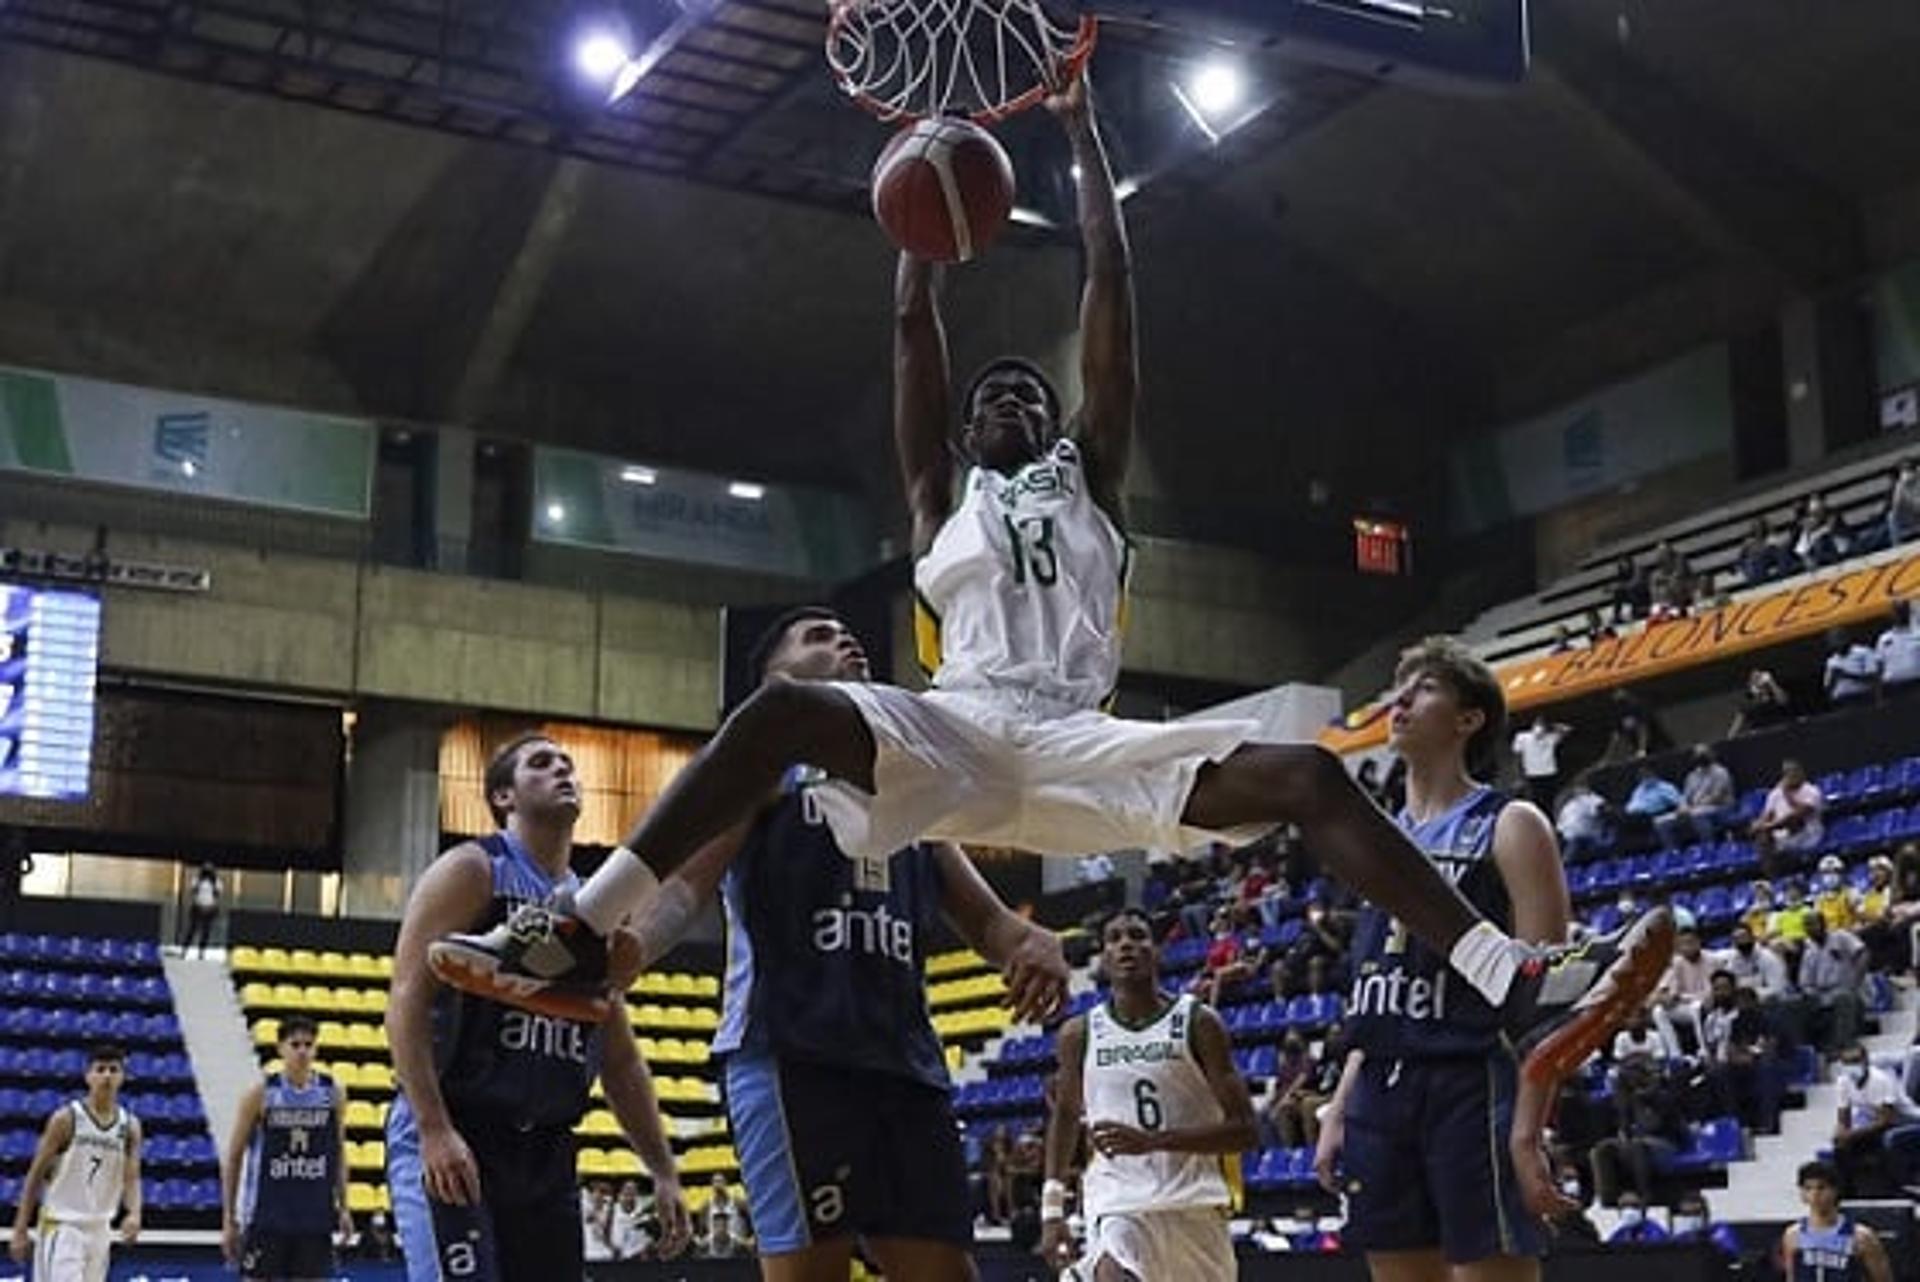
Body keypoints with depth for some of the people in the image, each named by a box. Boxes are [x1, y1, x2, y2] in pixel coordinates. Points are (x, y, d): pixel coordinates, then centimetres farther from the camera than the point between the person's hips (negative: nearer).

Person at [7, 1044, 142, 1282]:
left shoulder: (129, 1126, 2)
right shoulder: (66, 1119, -10)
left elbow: (131, 1179, -2)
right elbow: (35, 1176, -6)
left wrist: (134, 1214, -24)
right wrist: (20, 1231, -8)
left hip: (99, 1229, 5)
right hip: (62, 1226, -5)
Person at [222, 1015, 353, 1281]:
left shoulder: (333, 1094, 3)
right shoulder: (260, 1094, -5)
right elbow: (234, 1157, 0)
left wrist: (343, 1207, 4)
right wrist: (229, 1219, -2)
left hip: (315, 1219, 2)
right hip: (266, 1218, -2)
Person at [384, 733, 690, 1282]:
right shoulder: (472, 871, -2)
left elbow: (621, 1060, 21)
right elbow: (407, 1000, -11)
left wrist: (664, 1171, 15)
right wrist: (434, 1128, -22)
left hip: (546, 1151, 7)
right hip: (449, 1140, -7)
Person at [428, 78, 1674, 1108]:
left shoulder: (1091, 476, 27)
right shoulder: (943, 494, 28)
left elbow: (1113, 293, 24)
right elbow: (914, 328, 24)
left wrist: (1084, 130, 25)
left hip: (1079, 740, 0)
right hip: (953, 734, 0)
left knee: (1310, 774, -22)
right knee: (779, 711, -30)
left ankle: (1522, 987, -31)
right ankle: (580, 938, -37)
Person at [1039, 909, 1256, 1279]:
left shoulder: (1197, 1023, -4)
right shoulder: (1080, 1033, 3)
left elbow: (1244, 1131, -8)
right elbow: (1065, 1114, 20)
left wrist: (1151, 1141, -21)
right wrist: (1052, 1209, 13)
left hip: (1194, 1203, 1)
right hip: (1118, 1203, 0)